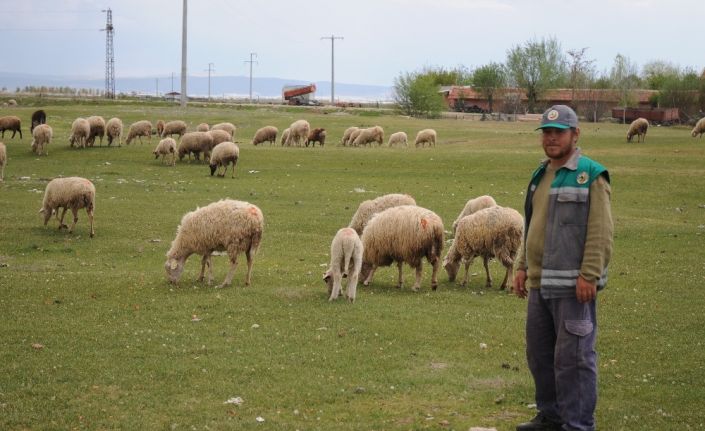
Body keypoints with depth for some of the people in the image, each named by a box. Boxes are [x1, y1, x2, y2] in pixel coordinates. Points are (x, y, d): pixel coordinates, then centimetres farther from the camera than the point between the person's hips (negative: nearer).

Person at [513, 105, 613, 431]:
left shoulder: (590, 176, -10)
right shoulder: (540, 176, 15)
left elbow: (600, 232, -15)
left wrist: (589, 275, -20)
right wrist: (522, 266, 17)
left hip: (573, 286, -8)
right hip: (540, 283, 8)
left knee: (573, 357, -5)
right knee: (539, 354, 15)